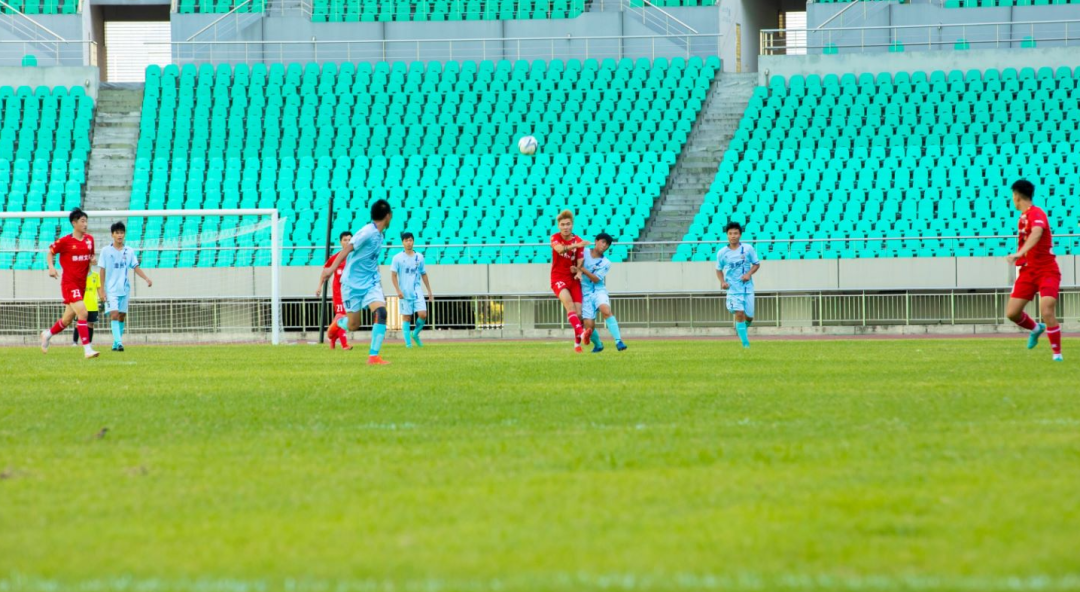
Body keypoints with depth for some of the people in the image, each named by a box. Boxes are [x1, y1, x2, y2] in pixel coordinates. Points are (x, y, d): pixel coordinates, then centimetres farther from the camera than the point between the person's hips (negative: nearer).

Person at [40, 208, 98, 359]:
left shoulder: (89, 239, 7)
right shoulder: (64, 241, -9)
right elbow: (50, 253, 4)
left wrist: (92, 260, -2)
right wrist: (51, 267, -12)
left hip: (81, 283, 6)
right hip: (69, 283, -6)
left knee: (68, 319, 13)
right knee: (82, 313, -20)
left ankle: (48, 334, 40)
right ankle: (87, 350, -20)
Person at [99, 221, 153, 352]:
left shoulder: (129, 251, 5)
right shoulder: (106, 251, -2)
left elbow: (136, 267, 4)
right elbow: (103, 271, 0)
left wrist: (146, 278, -13)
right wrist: (102, 290, -4)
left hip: (124, 289, 3)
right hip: (111, 289, -3)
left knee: (122, 316, 7)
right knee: (114, 314, -16)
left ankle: (116, 343, 16)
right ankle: (118, 342, -24)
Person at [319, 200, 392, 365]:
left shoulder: (378, 235, 9)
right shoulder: (367, 232, -16)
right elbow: (347, 249, -28)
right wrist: (332, 268, -41)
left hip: (371, 283, 6)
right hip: (353, 284, -6)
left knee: (381, 313, -19)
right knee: (353, 325, 1)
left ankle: (374, 356, -18)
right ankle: (338, 322, 38)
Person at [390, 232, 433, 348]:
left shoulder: (419, 257, 8)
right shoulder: (398, 258, -1)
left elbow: (424, 274, 17)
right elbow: (393, 275, -2)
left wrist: (429, 291, 16)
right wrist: (398, 290, -13)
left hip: (417, 291, 2)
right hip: (405, 293, -2)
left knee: (423, 314, -11)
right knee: (406, 317, 0)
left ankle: (416, 334, 13)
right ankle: (408, 342, 6)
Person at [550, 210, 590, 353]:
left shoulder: (578, 242, 2)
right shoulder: (555, 238, -4)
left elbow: (580, 262, 1)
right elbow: (560, 249, -27)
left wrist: (579, 272, -21)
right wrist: (575, 245, -44)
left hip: (573, 279, 3)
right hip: (558, 278, -3)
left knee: (578, 313, -6)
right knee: (569, 304, -30)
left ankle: (577, 343, 11)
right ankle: (581, 332, -44)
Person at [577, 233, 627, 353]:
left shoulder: (606, 263, -1)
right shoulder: (584, 252, 1)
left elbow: (596, 279, -11)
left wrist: (582, 269, -22)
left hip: (599, 290, -1)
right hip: (585, 293, 1)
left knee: (606, 311, -32)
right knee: (589, 325, -9)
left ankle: (618, 341, -33)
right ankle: (598, 345, 23)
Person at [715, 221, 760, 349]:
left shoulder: (748, 249, -4)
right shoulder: (722, 253, -2)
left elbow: (757, 264, 6)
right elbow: (719, 270, 11)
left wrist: (749, 274, -13)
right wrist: (722, 282, -7)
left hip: (747, 288, 1)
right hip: (733, 289, -1)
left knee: (748, 317, 4)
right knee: (739, 314, -13)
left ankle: (742, 327, 39)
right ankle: (745, 343, -8)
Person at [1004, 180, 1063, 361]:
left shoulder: (1036, 214, -17)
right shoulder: (1024, 216, 11)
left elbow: (1036, 233, -38)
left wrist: (1019, 254, -50)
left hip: (1047, 271, -8)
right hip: (1027, 271, 8)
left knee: (1047, 312, -20)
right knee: (1012, 313, 0)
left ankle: (1057, 353, -5)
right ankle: (1036, 329, 30)